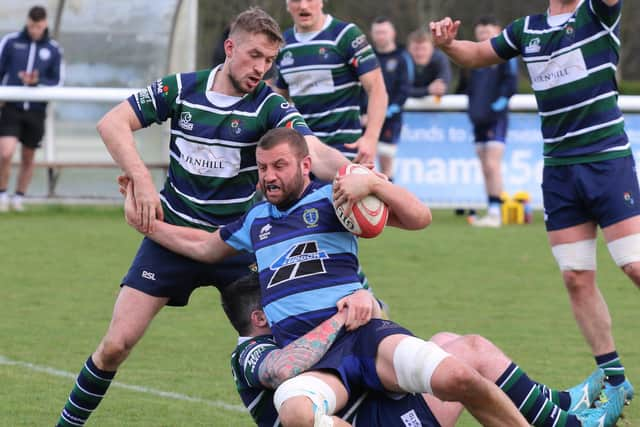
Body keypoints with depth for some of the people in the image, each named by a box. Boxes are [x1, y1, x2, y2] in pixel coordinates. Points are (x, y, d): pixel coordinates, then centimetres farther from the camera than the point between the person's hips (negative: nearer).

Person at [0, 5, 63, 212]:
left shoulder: (53, 49, 3)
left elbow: (58, 82, 3)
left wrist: (37, 82, -15)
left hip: (36, 111, 2)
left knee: (28, 159, 9)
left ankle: (18, 197, 24)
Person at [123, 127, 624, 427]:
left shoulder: (330, 199, 10)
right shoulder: (256, 219, 26)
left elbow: (419, 217, 1)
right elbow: (205, 246, 45)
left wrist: (373, 182, -13)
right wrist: (146, 223, 39)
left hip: (362, 331, -2)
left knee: (453, 376, -32)